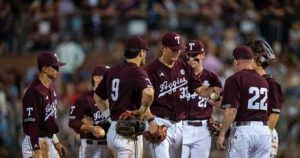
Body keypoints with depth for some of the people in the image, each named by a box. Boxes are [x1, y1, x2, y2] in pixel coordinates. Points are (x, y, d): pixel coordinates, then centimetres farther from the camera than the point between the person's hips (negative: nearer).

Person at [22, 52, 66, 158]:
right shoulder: (34, 91, -19)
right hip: (36, 142, -10)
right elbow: (31, 124, -24)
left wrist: (55, 141, 23)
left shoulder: (51, 89, 11)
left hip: (49, 142, 10)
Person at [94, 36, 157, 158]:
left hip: (112, 129, 8)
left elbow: (97, 96, 25)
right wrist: (142, 110, -14)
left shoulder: (113, 71, 14)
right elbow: (148, 93, -31)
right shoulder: (136, 71, -11)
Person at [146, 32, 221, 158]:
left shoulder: (184, 67, 10)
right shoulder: (153, 69, -8)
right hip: (160, 122, -7)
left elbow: (200, 90, 6)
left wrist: (212, 90, -16)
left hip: (179, 123, 7)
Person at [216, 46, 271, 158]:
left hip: (242, 129, -6)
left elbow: (232, 110, -15)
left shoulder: (235, 79, -7)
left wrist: (222, 134, -11)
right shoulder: (263, 81, 14)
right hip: (264, 131, 6)